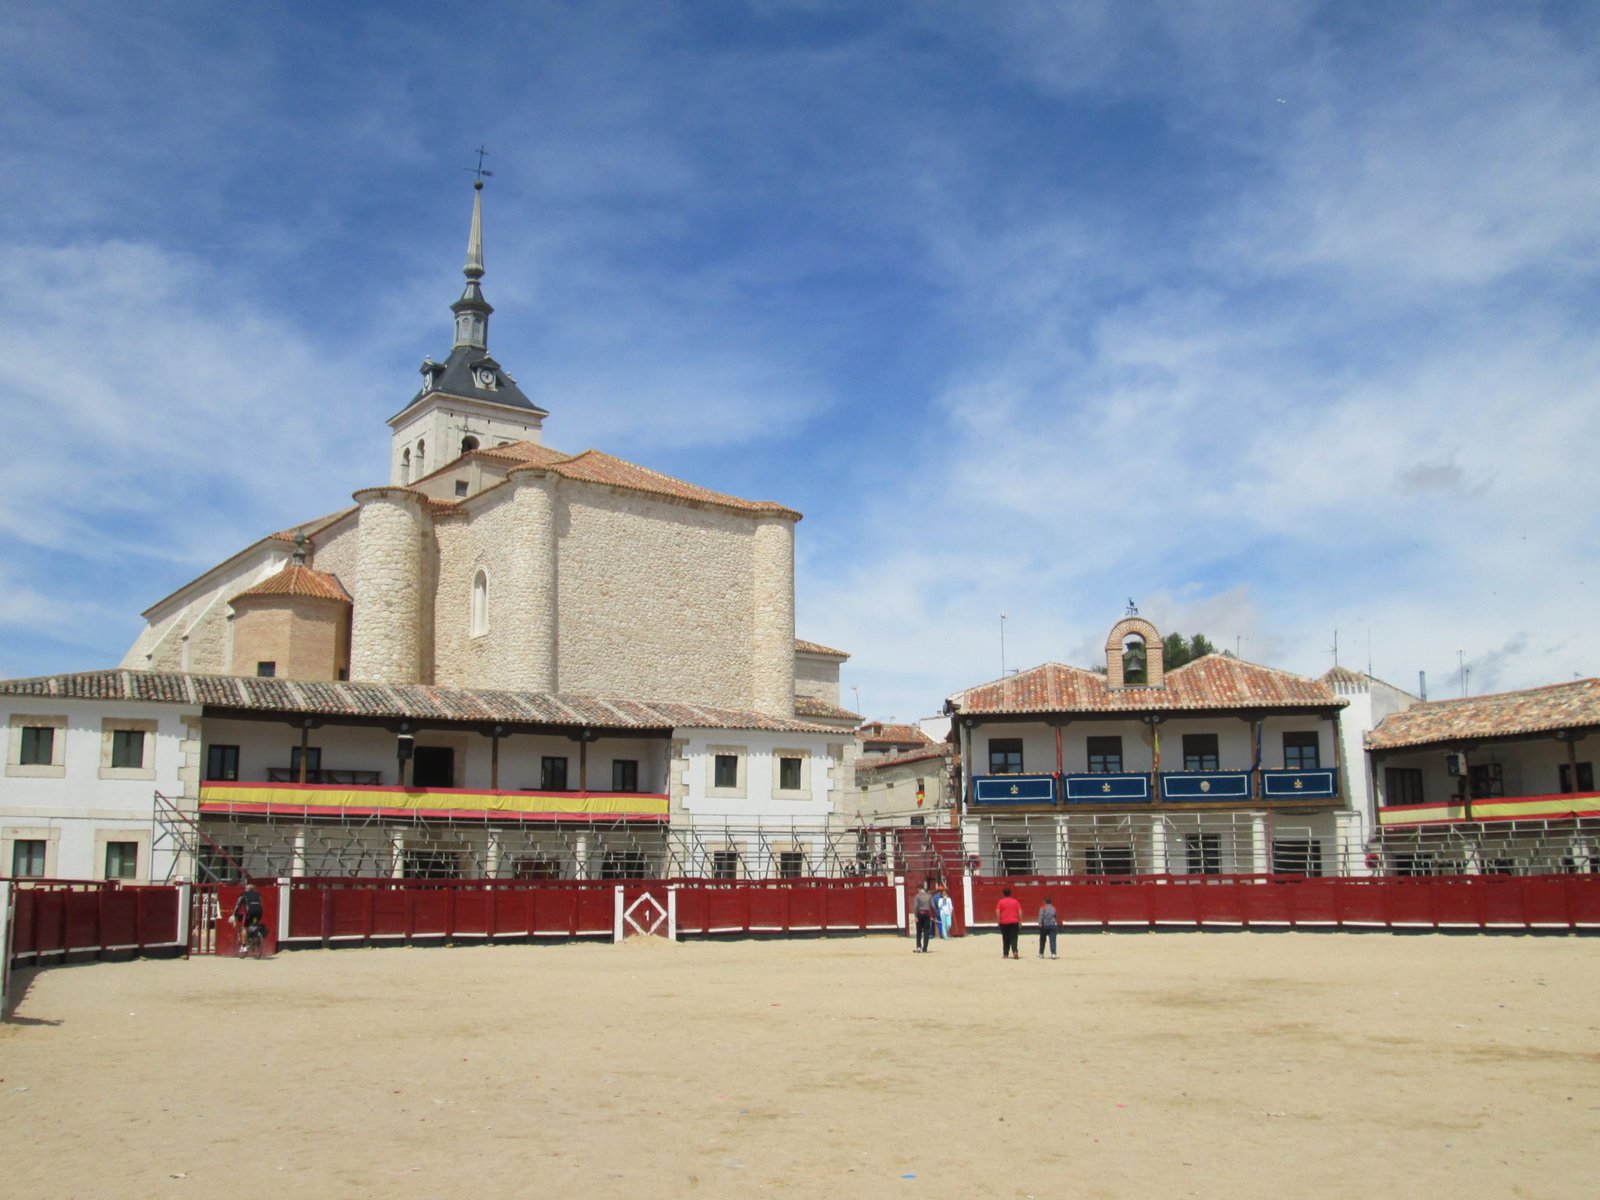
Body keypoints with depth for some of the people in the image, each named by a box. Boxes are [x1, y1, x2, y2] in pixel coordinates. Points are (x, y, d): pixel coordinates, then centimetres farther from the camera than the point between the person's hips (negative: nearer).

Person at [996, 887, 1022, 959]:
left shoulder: (1001, 902, 1)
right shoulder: (1015, 901, 6)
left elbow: (997, 912, -7)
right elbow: (1020, 911, 2)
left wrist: (998, 921, -1)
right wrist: (1020, 922, 5)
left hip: (1004, 923, 0)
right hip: (1014, 922, 0)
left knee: (1005, 939, 10)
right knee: (1013, 938, 0)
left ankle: (1005, 954, 11)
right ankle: (1015, 952, -20)